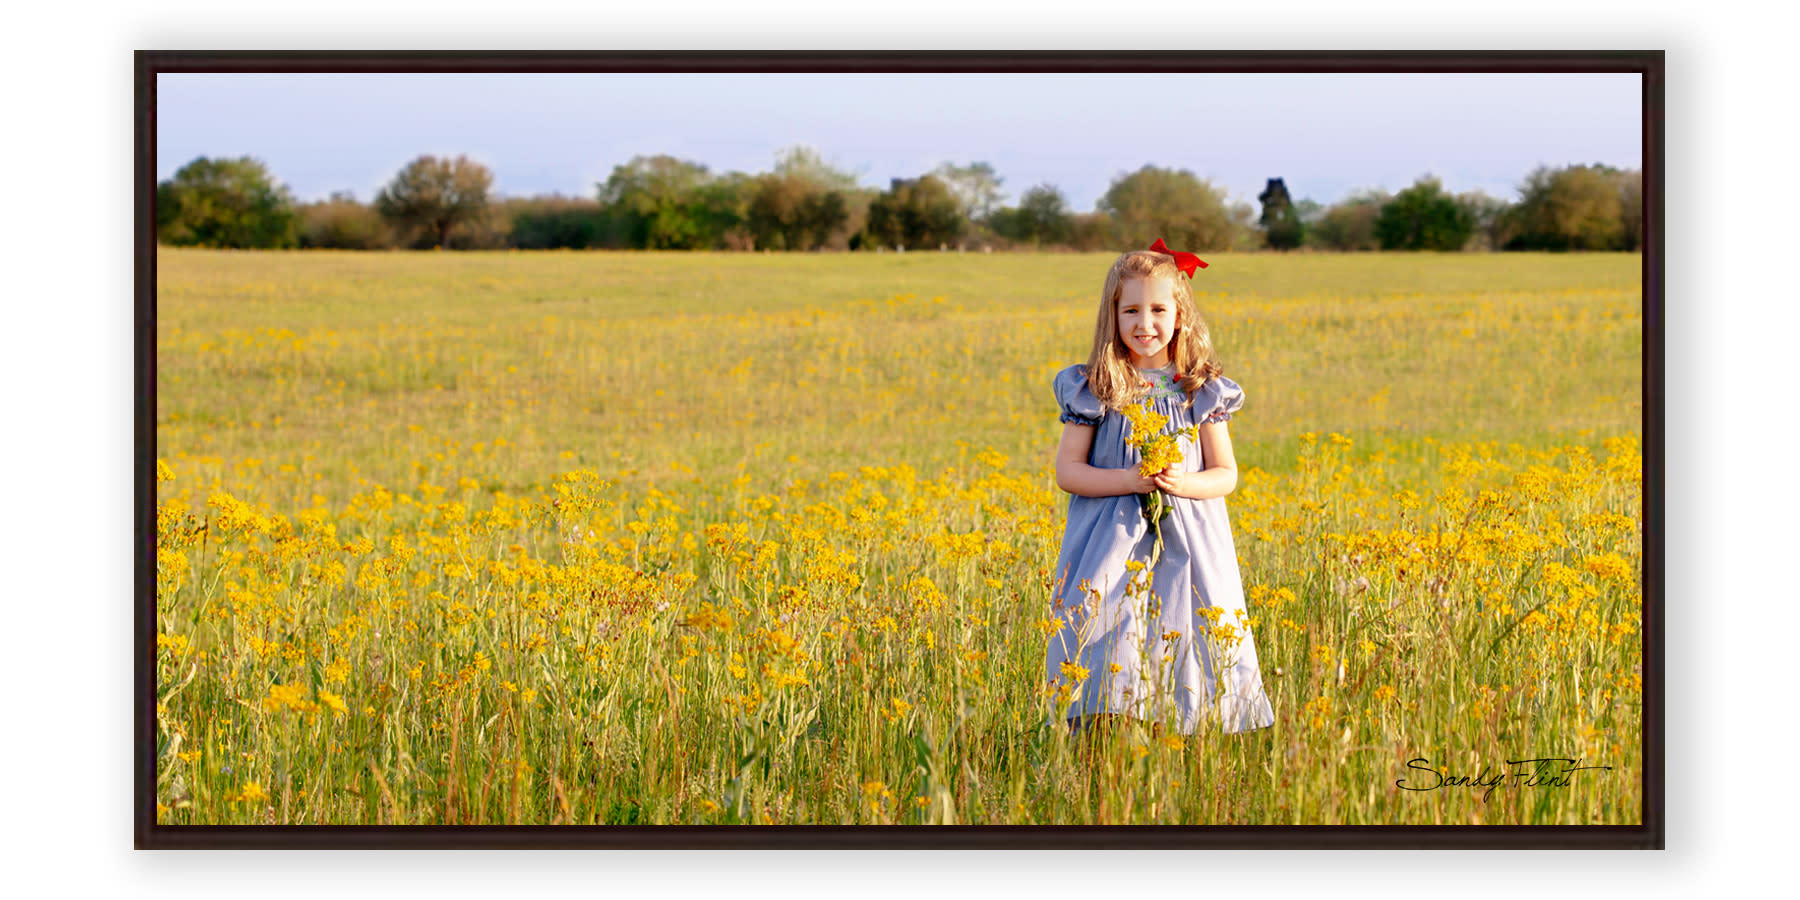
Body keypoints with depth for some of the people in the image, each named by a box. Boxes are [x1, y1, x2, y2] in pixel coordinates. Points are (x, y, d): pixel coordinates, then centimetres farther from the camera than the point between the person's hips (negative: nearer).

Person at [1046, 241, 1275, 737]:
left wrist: (1184, 483, -14)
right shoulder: (1093, 389, 1)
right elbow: (1067, 472, 0)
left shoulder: (1202, 392, 5)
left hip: (1187, 543, 1)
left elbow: (1226, 474, 7)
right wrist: (1130, 480, -15)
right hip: (1112, 542, -1)